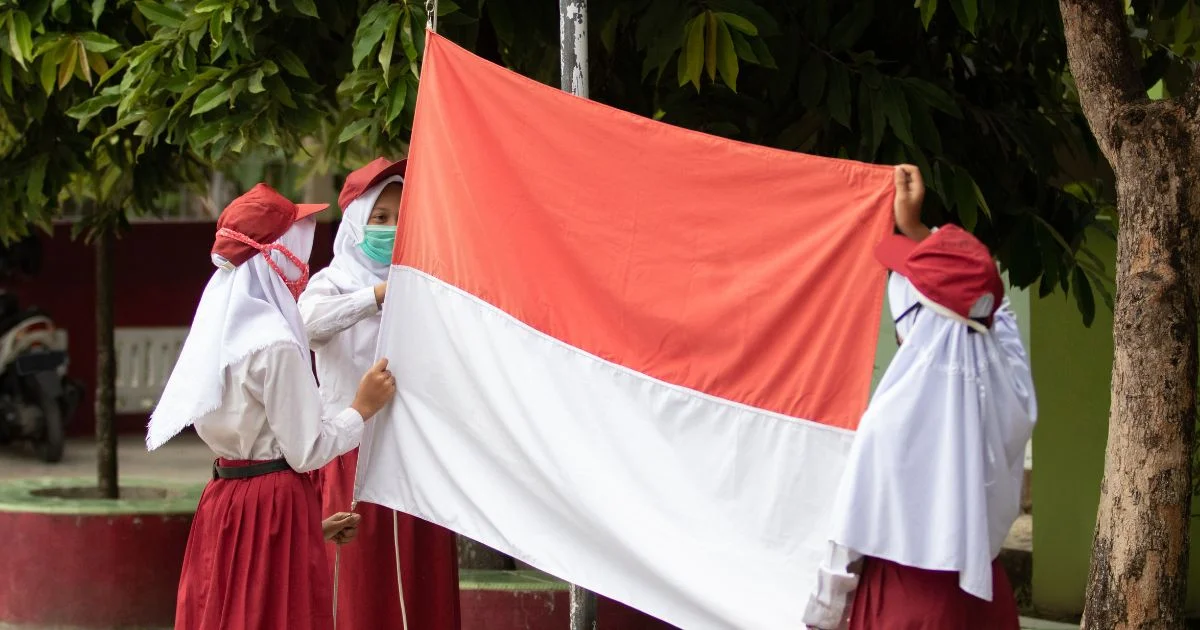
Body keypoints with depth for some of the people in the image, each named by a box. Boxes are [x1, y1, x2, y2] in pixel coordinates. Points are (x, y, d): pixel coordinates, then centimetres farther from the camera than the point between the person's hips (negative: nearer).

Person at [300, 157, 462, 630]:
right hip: (355, 455, -3)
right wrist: (380, 294, -31)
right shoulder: (333, 283, 2)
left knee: (424, 589, 0)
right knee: (361, 586, -5)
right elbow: (312, 320, -21)